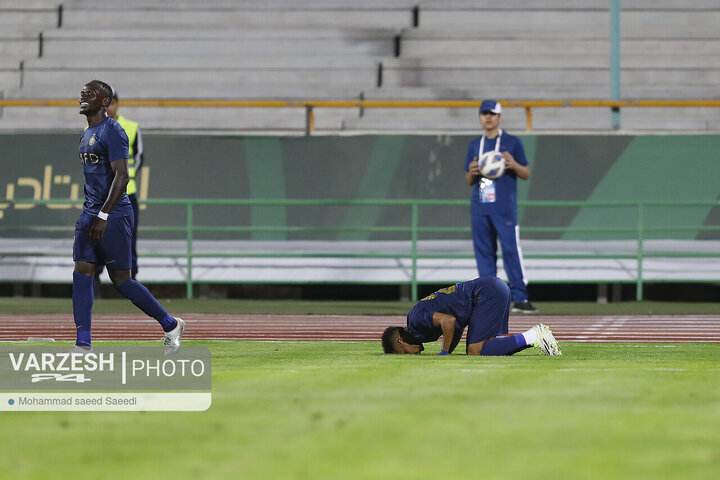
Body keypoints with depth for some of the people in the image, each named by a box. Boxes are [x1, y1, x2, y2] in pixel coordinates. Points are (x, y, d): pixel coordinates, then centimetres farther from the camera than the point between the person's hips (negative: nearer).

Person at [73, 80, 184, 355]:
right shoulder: (86, 135, 17)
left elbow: (122, 177, -19)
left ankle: (171, 325, 14)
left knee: (121, 280, -3)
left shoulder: (111, 131, -12)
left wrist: (103, 216, -23)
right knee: (81, 274, -3)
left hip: (114, 215, -9)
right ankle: (83, 345, -4)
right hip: (90, 213, 9)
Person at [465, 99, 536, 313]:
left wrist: (514, 165, -15)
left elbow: (526, 174, 5)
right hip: (479, 208, 5)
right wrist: (472, 172, -3)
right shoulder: (475, 146, 17)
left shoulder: (512, 142, 6)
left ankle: (520, 298, -14)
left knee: (511, 249, -12)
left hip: (505, 207, -5)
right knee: (483, 252, 3)